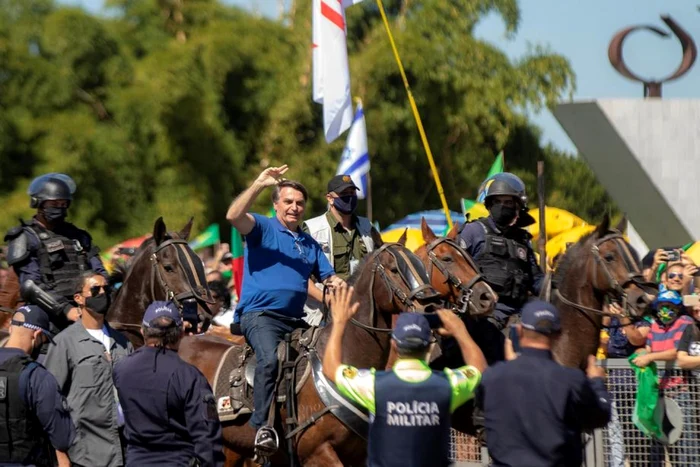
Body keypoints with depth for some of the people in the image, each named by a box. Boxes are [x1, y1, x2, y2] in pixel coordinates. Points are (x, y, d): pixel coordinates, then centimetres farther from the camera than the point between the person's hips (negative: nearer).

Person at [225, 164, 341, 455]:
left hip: (295, 320, 7)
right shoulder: (263, 228, 5)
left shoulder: (310, 244, 23)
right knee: (269, 358, -32)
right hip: (260, 314, -7)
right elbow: (234, 216, -15)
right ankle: (261, 427, -34)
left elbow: (329, 277, 23)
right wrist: (260, 184, -20)